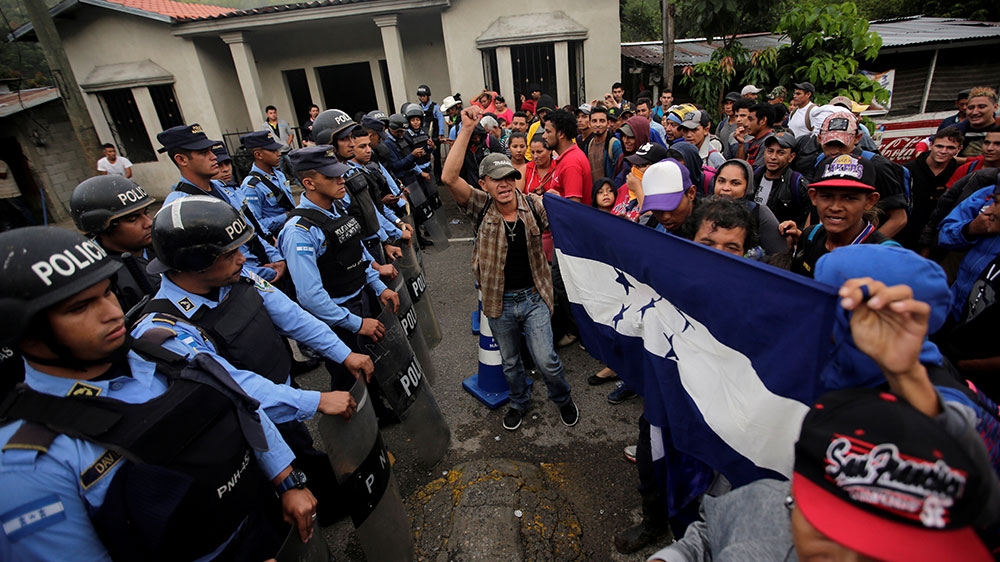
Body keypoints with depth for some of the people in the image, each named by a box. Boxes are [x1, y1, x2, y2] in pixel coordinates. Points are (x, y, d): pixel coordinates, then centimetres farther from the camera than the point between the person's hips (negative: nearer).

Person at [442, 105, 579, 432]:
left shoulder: (533, 204, -10)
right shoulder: (481, 207, -12)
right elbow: (449, 177, -26)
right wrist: (467, 129, -29)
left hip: (533, 297, -1)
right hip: (499, 302, 1)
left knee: (546, 360, 2)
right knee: (509, 361, 20)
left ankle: (563, 399, 34)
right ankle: (519, 402, 47)